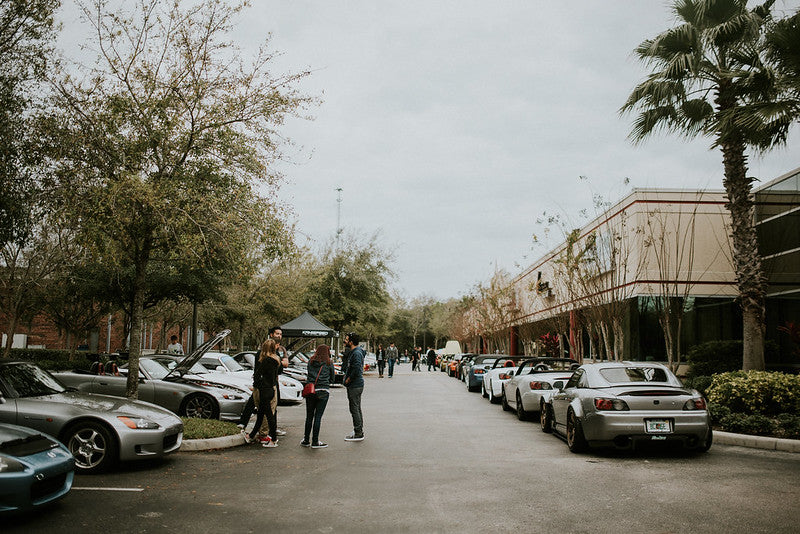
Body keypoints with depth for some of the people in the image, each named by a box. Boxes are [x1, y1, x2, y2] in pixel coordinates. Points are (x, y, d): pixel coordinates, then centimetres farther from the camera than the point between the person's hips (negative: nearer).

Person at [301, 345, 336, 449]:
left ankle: (306, 440, 20)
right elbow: (332, 378, 8)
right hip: (322, 392, -3)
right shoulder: (329, 363, -1)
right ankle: (315, 442, 4)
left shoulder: (310, 362, 7)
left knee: (309, 416, 13)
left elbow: (309, 375, 13)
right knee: (318, 417, 0)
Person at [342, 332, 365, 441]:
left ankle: (358, 434, 1)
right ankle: (359, 431, 25)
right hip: (354, 385, 11)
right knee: (356, 409, 16)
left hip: (355, 386, -11)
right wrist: (346, 376, 10)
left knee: (355, 409, -5)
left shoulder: (356, 353, -19)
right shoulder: (352, 352, 14)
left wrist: (348, 379, -16)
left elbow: (357, 370, -28)